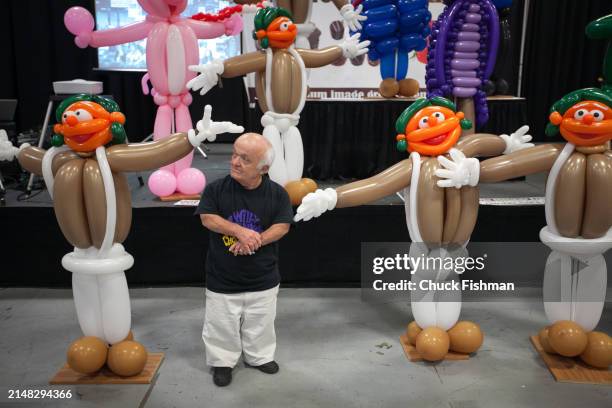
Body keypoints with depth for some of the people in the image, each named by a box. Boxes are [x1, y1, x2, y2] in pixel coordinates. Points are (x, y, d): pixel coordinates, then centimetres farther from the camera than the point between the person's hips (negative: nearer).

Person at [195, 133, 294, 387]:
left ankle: (259, 356, 41)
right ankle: (223, 361, 34)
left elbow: (282, 227, -12)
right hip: (222, 278, 0)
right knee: (222, 325, 12)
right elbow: (208, 218, -14)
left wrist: (254, 241, -25)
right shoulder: (216, 189, -10)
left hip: (263, 278, 1)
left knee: (260, 324, 18)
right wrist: (240, 231, -23)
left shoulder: (277, 194, -10)